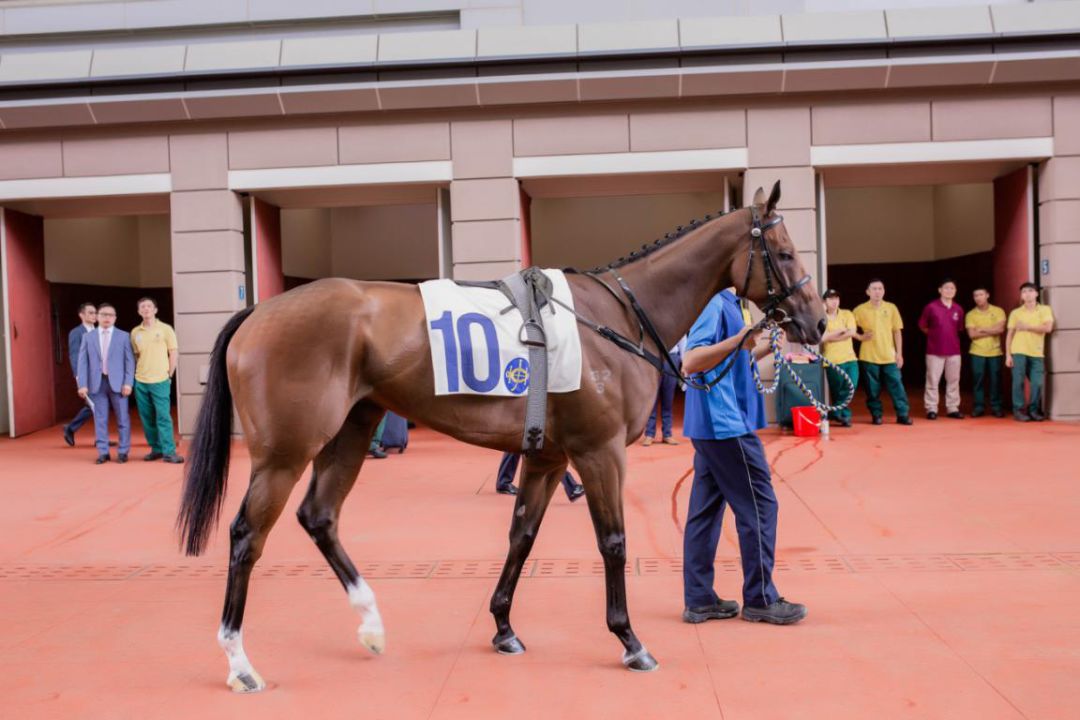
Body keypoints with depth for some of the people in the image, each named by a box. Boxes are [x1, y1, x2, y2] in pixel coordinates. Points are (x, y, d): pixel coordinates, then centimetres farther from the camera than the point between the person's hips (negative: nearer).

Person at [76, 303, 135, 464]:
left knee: (122, 419, 2)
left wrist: (128, 383, -8)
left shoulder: (123, 336, 4)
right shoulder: (88, 337, 9)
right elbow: (83, 362, 5)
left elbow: (129, 361, 1)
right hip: (97, 383, 2)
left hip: (117, 382, -1)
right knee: (100, 420, 4)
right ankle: (103, 452, 11)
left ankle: (123, 451, 10)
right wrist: (82, 384, -4)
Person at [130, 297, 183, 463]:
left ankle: (168, 452, -5)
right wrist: (137, 375, 6)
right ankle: (156, 449, 17)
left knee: (163, 417, -8)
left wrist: (169, 375, -3)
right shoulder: (135, 332, 7)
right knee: (147, 418, 7)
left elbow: (173, 354, 0)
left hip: (160, 381, -3)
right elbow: (135, 356, 14)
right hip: (140, 382, 4)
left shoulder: (165, 329, -1)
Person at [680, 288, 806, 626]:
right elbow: (690, 363, -24)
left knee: (705, 509, 9)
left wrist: (765, 346, 17)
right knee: (758, 506, 0)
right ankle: (760, 599, 10)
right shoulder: (717, 305, -14)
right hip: (726, 424, -9)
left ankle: (698, 600, 15)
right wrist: (740, 339, -30)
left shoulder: (730, 305, 14)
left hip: (714, 426, 9)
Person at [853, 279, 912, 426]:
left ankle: (903, 415, 7)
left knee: (897, 386, 0)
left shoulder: (891, 308, 4)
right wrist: (861, 336, -10)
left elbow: (897, 332, 6)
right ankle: (876, 415, 14)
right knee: (873, 389, 4)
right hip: (869, 357, -1)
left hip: (889, 357, 1)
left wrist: (899, 353, 2)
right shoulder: (860, 310, -1)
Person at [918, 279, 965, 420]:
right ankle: (931, 409, 5)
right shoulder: (931, 306, -6)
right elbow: (922, 326, 5)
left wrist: (950, 336, 10)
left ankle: (953, 409, 15)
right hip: (934, 350, -3)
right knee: (932, 381, -1)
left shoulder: (958, 309, 4)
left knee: (953, 381, 7)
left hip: (954, 351, 4)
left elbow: (960, 328, 17)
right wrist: (935, 335, 8)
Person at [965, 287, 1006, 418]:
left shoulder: (998, 311, 2)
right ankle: (978, 407, 7)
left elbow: (1000, 329, -11)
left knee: (995, 381, 3)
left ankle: (996, 407, 10)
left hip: (995, 352, 0)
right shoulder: (970, 314, 2)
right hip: (977, 353, 0)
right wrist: (991, 331, -10)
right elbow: (972, 334, -9)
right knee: (978, 380, 1)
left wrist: (982, 329, -9)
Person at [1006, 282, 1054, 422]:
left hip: (1037, 353, 1)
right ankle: (1018, 410, 4)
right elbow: (1010, 334, 4)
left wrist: (1027, 327, -11)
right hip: (1018, 352, 0)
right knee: (1018, 382, -4)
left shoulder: (1045, 310, 6)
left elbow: (1048, 328, -9)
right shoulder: (1015, 313, 6)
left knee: (1037, 383, -3)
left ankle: (1033, 410, 12)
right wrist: (1008, 355, -3)